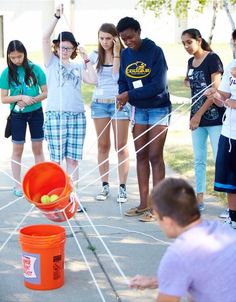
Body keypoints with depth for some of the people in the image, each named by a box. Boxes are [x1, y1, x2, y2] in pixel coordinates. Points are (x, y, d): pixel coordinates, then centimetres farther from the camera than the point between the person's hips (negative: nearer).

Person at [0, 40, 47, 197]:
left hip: (36, 112, 0)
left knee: (38, 148, 9)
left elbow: (45, 92, -4)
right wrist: (21, 97, -20)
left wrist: (31, 100, -19)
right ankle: (18, 185, 17)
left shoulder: (35, 69, -7)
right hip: (17, 115, 0)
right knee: (17, 150, 8)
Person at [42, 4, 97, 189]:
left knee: (73, 160, 5)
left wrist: (86, 60, 3)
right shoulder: (51, 62, 8)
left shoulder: (78, 66, 17)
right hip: (55, 115, -3)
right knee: (56, 159, -1)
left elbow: (93, 80, 3)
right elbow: (45, 37, -5)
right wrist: (57, 17, -12)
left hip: (77, 115, 3)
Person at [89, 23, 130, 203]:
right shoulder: (96, 56, 6)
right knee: (103, 146, 7)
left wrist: (116, 53, -16)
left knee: (121, 146, -1)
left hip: (119, 102, -3)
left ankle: (122, 187, 4)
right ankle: (105, 186, 14)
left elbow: (117, 76, -16)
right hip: (99, 102, 4)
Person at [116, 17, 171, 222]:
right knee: (141, 156, 6)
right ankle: (144, 204, 11)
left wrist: (130, 95, -23)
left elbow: (159, 85, -21)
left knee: (155, 156, -7)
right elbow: (123, 81, 8)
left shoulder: (155, 51, -15)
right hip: (138, 109, 6)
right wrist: (123, 97, -14)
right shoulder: (125, 55, 2)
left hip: (158, 108, -5)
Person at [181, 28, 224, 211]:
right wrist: (188, 81, 3)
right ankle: (199, 199, 18)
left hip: (214, 118, -7)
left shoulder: (212, 59, -9)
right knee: (199, 160, 10)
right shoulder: (191, 62, 12)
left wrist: (199, 114, -15)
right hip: (197, 118, 7)